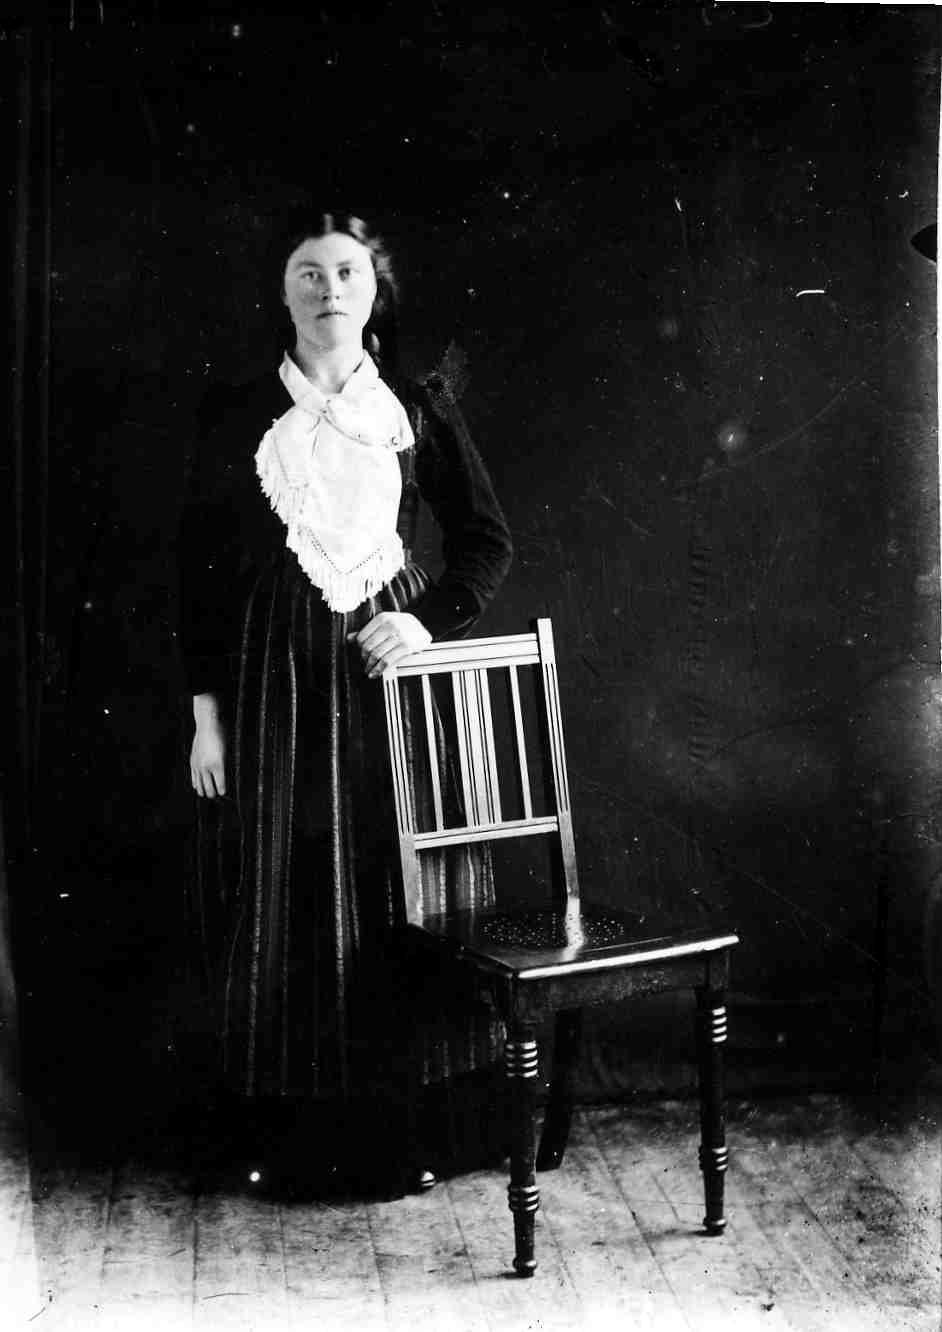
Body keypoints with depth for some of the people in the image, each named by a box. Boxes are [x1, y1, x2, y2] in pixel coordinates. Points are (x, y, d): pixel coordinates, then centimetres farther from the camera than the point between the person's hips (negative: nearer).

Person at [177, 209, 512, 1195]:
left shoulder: (418, 410, 5)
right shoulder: (234, 415, 3)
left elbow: (487, 540, 9)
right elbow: (198, 567, 4)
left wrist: (433, 621, -8)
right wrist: (206, 708, -1)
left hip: (389, 662, 1)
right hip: (272, 672, 0)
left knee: (404, 887, 2)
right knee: (281, 894, 2)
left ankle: (394, 1115, 16)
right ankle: (287, 1119, 16)